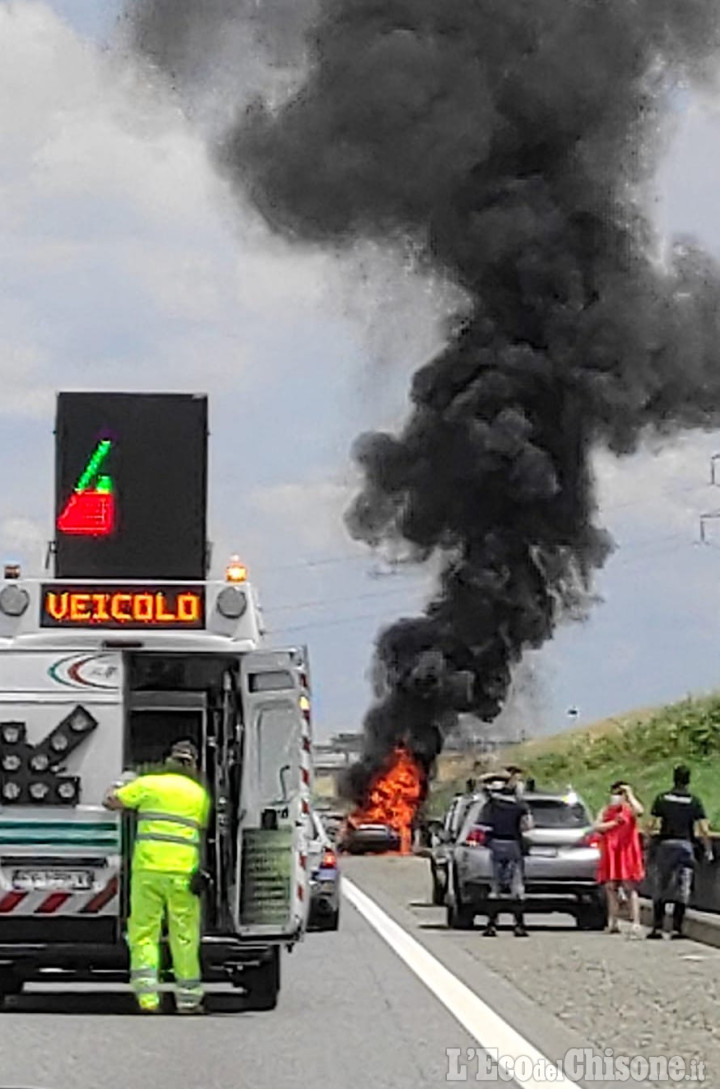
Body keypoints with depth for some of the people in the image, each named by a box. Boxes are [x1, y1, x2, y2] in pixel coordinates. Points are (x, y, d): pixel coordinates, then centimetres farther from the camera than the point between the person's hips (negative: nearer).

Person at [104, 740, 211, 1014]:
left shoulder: (148, 784, 5)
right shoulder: (200, 794, 11)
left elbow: (110, 802, 10)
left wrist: (115, 788, 31)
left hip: (148, 868, -1)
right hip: (184, 871, 1)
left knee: (143, 933, 2)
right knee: (184, 936, 8)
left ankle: (147, 996, -7)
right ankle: (188, 998, 13)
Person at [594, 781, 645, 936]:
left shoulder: (629, 809, 2)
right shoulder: (606, 811, 15)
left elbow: (639, 811, -23)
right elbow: (597, 827, 2)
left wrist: (629, 794, -14)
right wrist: (614, 822, -7)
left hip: (626, 853, -5)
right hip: (610, 854, 5)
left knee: (630, 888, -9)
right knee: (610, 888, 6)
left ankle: (636, 924, -15)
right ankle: (613, 923, 15)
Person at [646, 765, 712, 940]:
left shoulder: (662, 799, 1)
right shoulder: (694, 802, -1)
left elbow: (651, 825, -1)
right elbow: (704, 830, -5)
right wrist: (708, 850, 7)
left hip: (665, 845, 1)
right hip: (685, 845, -1)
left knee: (661, 889, 7)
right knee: (682, 890, 3)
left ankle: (657, 927, 4)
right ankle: (676, 928, -2)